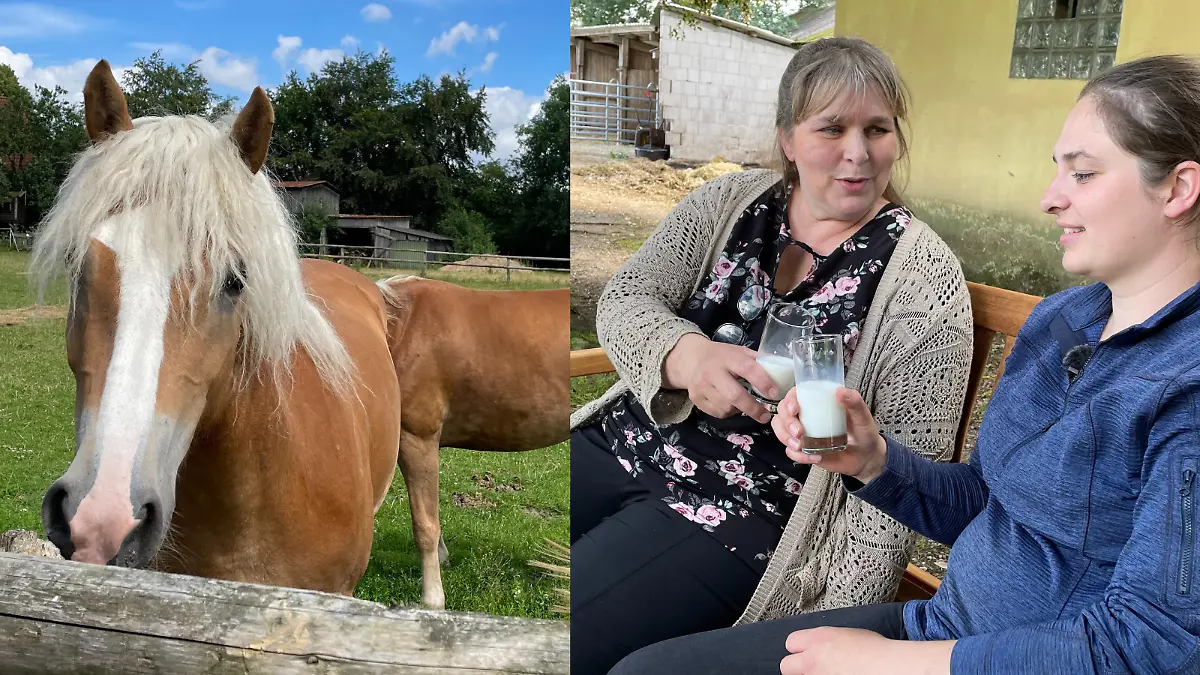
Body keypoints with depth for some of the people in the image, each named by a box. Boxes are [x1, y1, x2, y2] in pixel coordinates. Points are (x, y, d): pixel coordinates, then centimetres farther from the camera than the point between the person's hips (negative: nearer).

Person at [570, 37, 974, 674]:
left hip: (735, 515, -4)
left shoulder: (924, 278, -7)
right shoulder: (727, 202, 5)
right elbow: (621, 300, 0)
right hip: (622, 442, 5)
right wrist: (686, 355, -23)